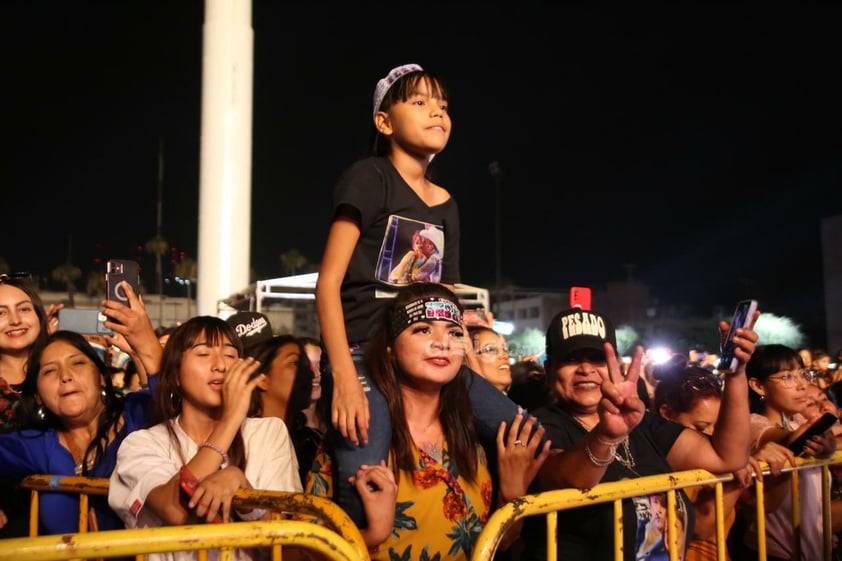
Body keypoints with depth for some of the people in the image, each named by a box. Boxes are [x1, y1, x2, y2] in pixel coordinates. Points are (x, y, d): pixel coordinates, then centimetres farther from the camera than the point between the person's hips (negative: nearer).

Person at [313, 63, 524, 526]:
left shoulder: (446, 205, 15)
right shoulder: (368, 177, -2)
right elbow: (328, 282, -9)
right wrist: (343, 377, -17)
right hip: (364, 353, -6)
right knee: (364, 496, -15)